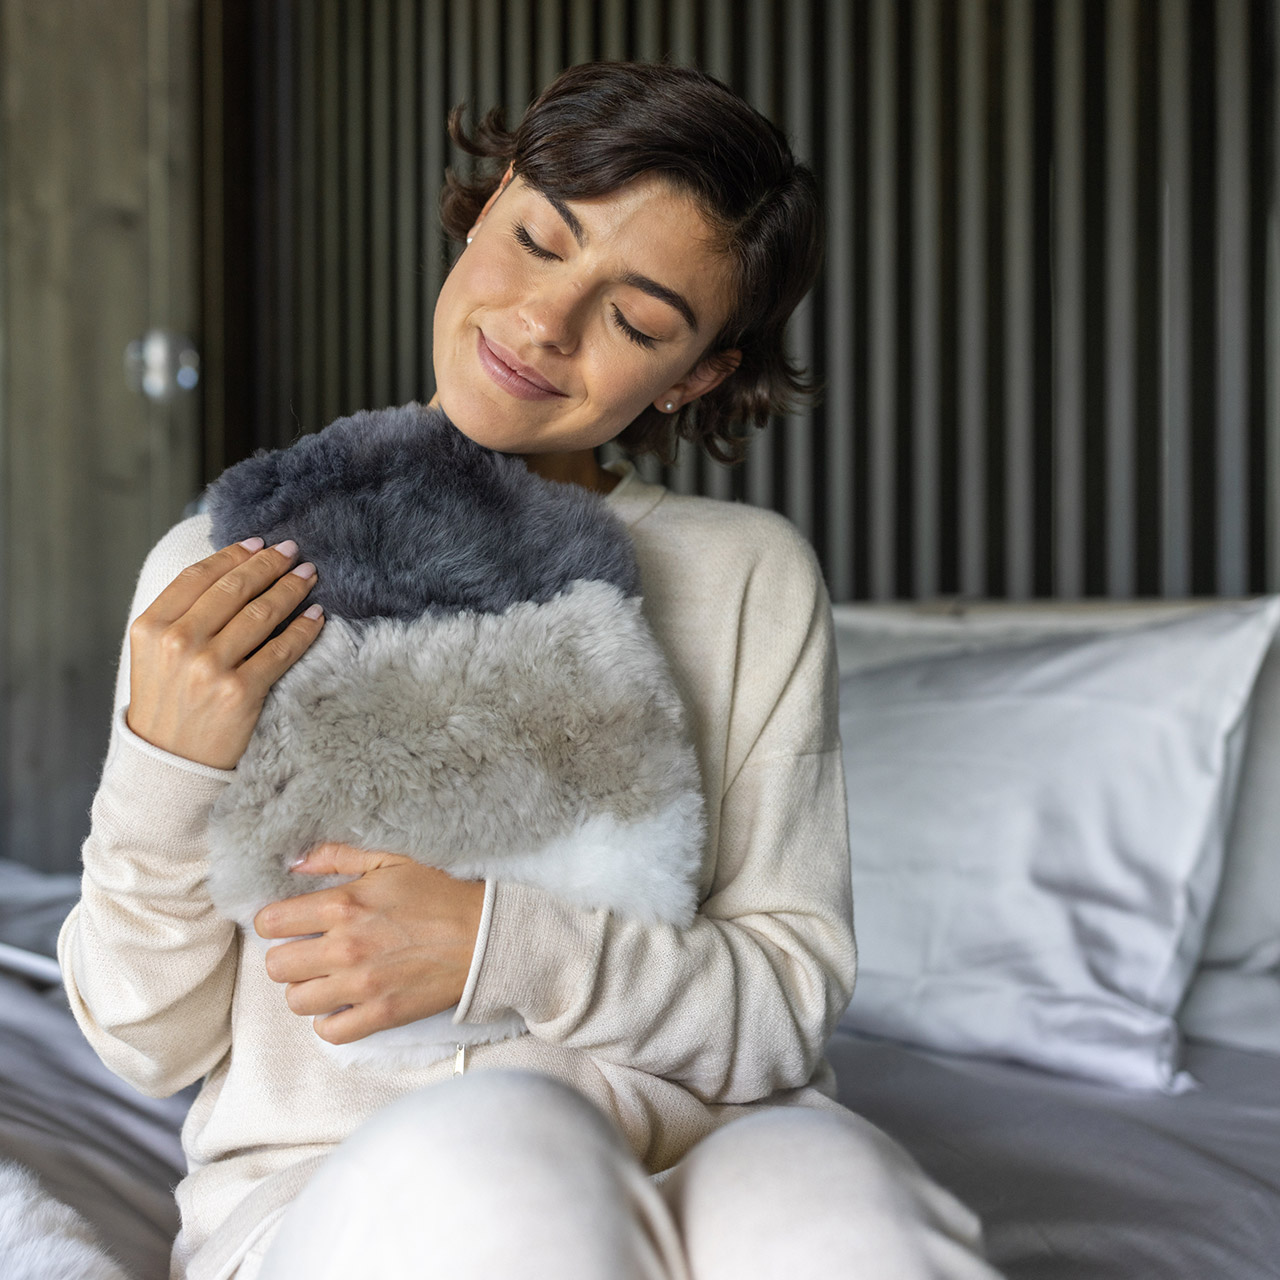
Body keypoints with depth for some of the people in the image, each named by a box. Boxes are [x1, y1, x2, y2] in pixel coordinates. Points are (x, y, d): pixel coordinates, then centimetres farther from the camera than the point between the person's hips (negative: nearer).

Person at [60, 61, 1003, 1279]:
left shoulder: (751, 575, 3)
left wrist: (504, 947, -17)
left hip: (706, 1147, 0)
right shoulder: (221, 573, 3)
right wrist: (167, 770, -14)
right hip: (328, 1181, 1)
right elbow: (154, 1041, 5)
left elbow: (795, 997, -1)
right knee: (490, 1141, -35)